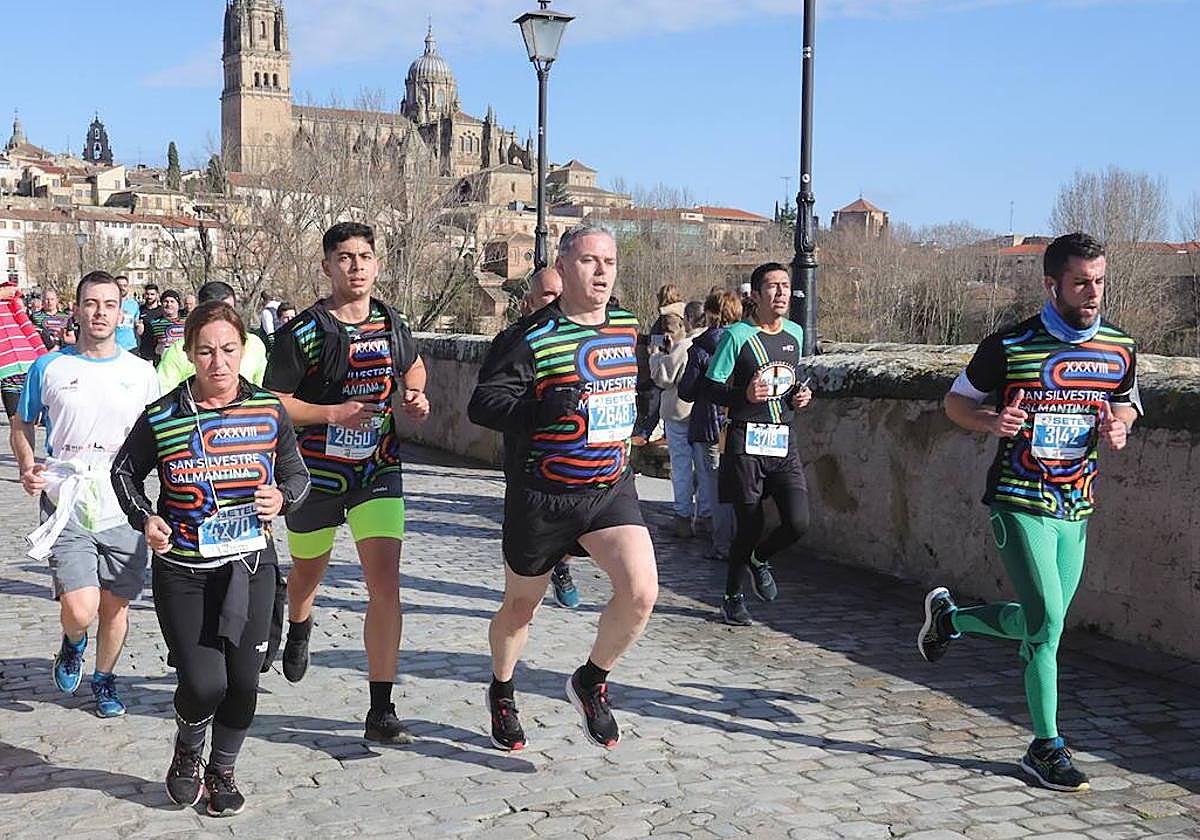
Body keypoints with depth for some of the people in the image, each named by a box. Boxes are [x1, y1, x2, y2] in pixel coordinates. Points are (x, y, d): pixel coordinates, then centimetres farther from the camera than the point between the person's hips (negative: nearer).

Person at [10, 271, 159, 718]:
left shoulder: (141, 373, 5)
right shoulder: (49, 367, 1)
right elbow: (21, 426, 12)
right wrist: (27, 467, -6)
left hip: (123, 510, 2)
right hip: (66, 508, -2)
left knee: (115, 606, 11)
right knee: (80, 610, -14)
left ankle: (104, 678, 36)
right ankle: (72, 643, 22)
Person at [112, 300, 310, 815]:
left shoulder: (270, 411, -3)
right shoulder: (161, 417, -7)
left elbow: (296, 473, 9)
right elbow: (125, 471, 9)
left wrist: (282, 497, -13)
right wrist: (143, 518, -8)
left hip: (251, 567, 2)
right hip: (182, 572, -2)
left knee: (242, 682, 6)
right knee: (203, 684, -8)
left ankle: (222, 772, 32)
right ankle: (187, 752, 27)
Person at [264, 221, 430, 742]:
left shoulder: (392, 325, 2)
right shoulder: (303, 332, -12)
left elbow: (414, 367, 23)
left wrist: (414, 398, 2)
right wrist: (334, 414, -24)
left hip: (379, 470, 1)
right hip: (317, 472, -1)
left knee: (385, 584, -13)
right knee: (307, 571, 22)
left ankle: (381, 708, -7)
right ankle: (299, 628, 59)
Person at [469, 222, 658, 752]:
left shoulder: (628, 328, 7)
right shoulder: (531, 337, -12)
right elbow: (482, 404, -16)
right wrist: (541, 409, -30)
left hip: (611, 489, 4)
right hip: (540, 496, -4)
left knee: (641, 590, -17)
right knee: (521, 606, 13)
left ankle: (591, 682, 10)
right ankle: (501, 693, 43)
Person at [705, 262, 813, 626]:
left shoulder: (795, 334, 12)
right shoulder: (737, 336, -6)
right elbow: (712, 388, -5)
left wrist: (800, 396, 6)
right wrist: (745, 395, -22)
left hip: (784, 444, 5)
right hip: (747, 443, -5)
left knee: (798, 523, -8)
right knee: (750, 526, 0)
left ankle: (759, 559, 25)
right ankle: (732, 597, 23)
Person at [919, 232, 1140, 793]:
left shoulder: (1120, 349, 3)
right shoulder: (1010, 346, -10)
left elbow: (1126, 404, 20)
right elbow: (956, 401, 2)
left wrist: (1118, 427, -4)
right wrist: (990, 421, -20)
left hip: (1076, 508, 5)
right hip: (1019, 503, -5)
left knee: (1042, 623, 11)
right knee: (1047, 623, -11)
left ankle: (948, 616, 38)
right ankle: (1046, 747, 4)